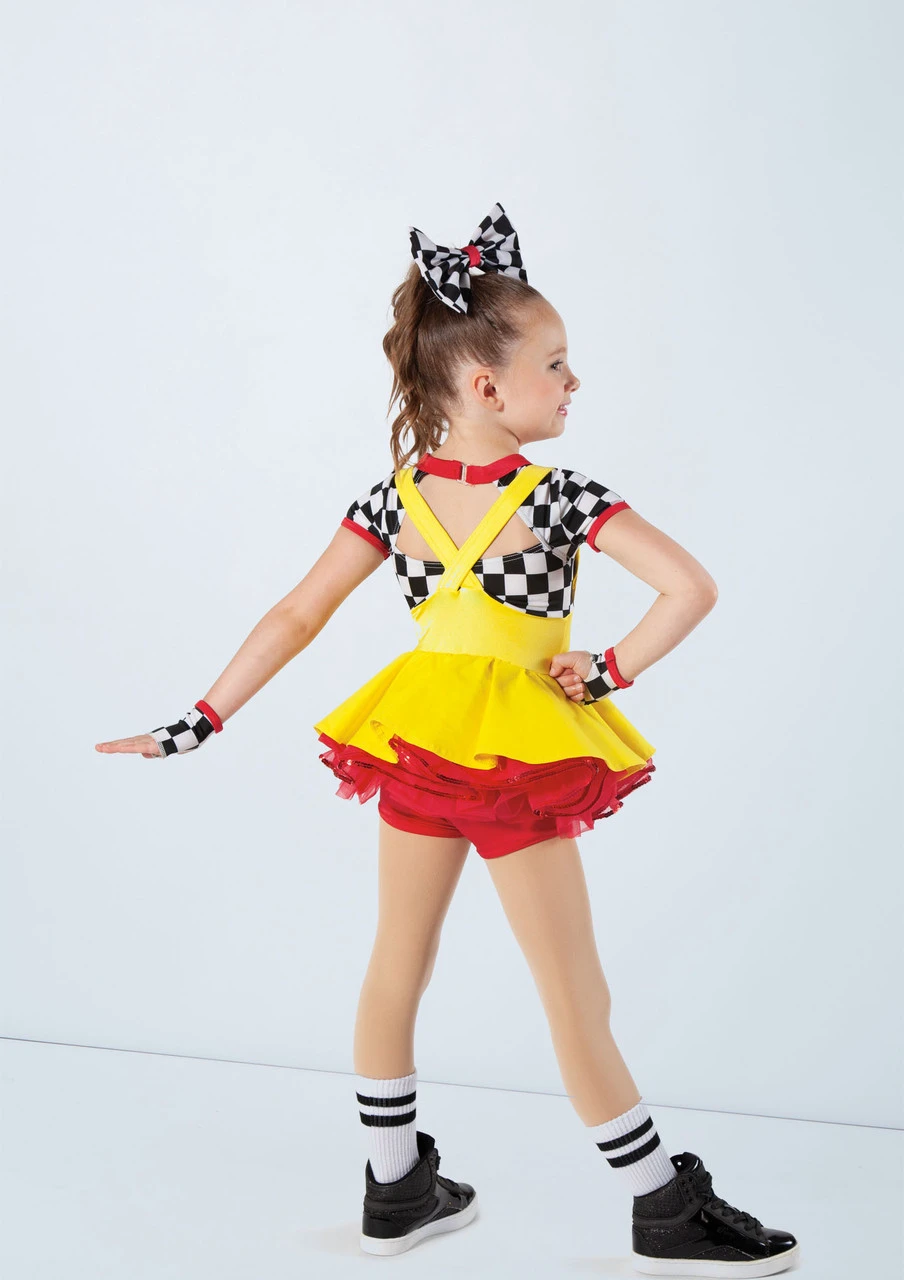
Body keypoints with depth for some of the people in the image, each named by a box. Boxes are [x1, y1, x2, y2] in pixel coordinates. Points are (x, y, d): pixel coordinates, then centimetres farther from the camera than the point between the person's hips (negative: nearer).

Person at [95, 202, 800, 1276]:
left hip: (418, 746, 5)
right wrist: (610, 671, -12)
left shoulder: (392, 496, -2)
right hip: (521, 761, -5)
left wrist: (199, 725, 2)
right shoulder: (562, 496, -16)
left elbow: (296, 616, -3)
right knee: (576, 997, 4)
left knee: (395, 970, 17)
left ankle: (397, 1190, 31)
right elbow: (691, 589, -25)